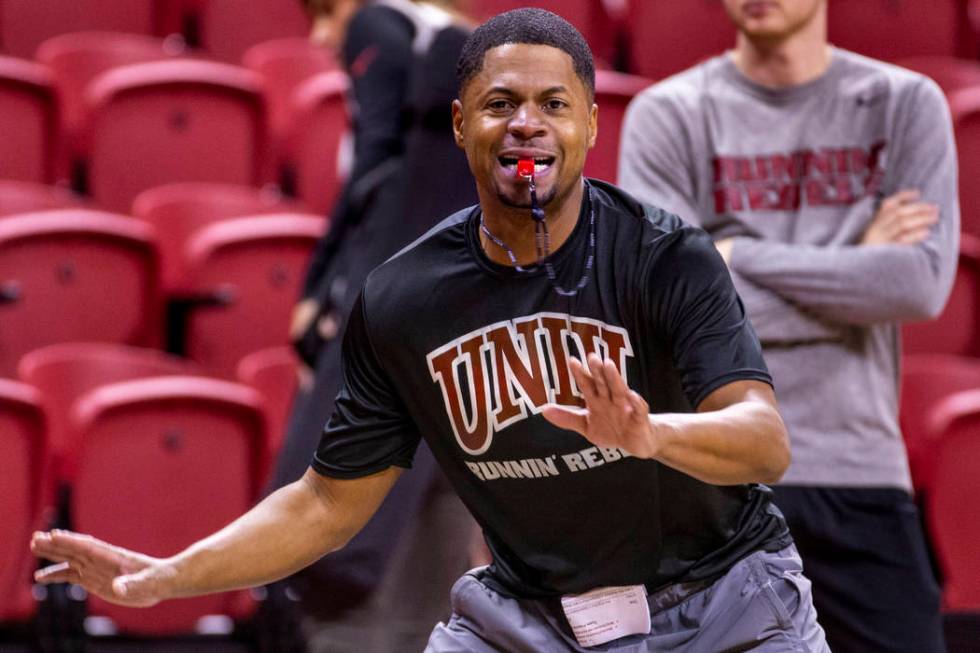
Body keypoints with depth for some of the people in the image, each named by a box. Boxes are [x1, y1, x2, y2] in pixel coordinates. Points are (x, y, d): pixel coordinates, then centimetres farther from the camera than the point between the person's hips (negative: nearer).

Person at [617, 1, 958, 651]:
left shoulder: (906, 105, 7)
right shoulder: (668, 116, 2)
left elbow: (924, 284, -8)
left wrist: (739, 254, -7)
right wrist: (855, 268, -7)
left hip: (861, 474, 1)